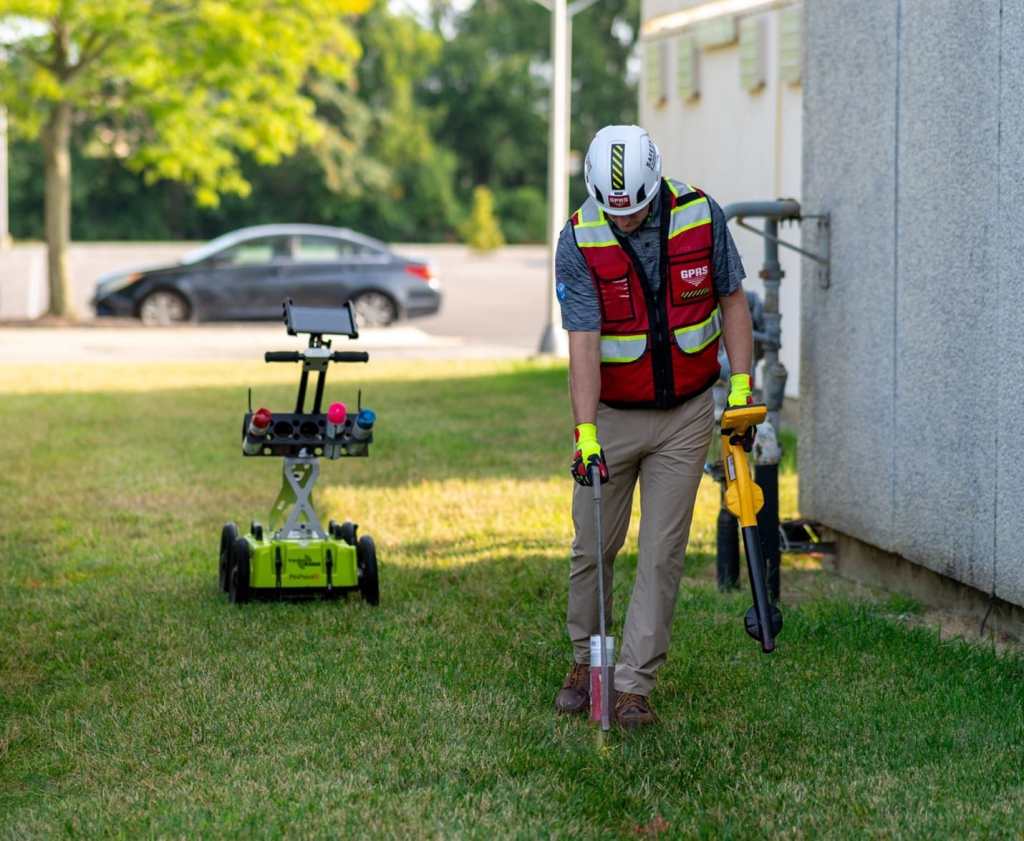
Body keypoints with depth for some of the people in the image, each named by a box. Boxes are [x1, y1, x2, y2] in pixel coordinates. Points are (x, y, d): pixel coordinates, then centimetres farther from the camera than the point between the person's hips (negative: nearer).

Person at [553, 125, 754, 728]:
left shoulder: (701, 217, -9)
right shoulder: (579, 241, -15)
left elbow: (732, 299, 4)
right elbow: (584, 342, -21)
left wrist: (742, 381, -4)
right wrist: (585, 433, -29)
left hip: (686, 414, 1)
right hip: (612, 414, -1)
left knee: (663, 554, -1)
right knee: (594, 548, 7)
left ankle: (635, 686, 4)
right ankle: (585, 661, 29)